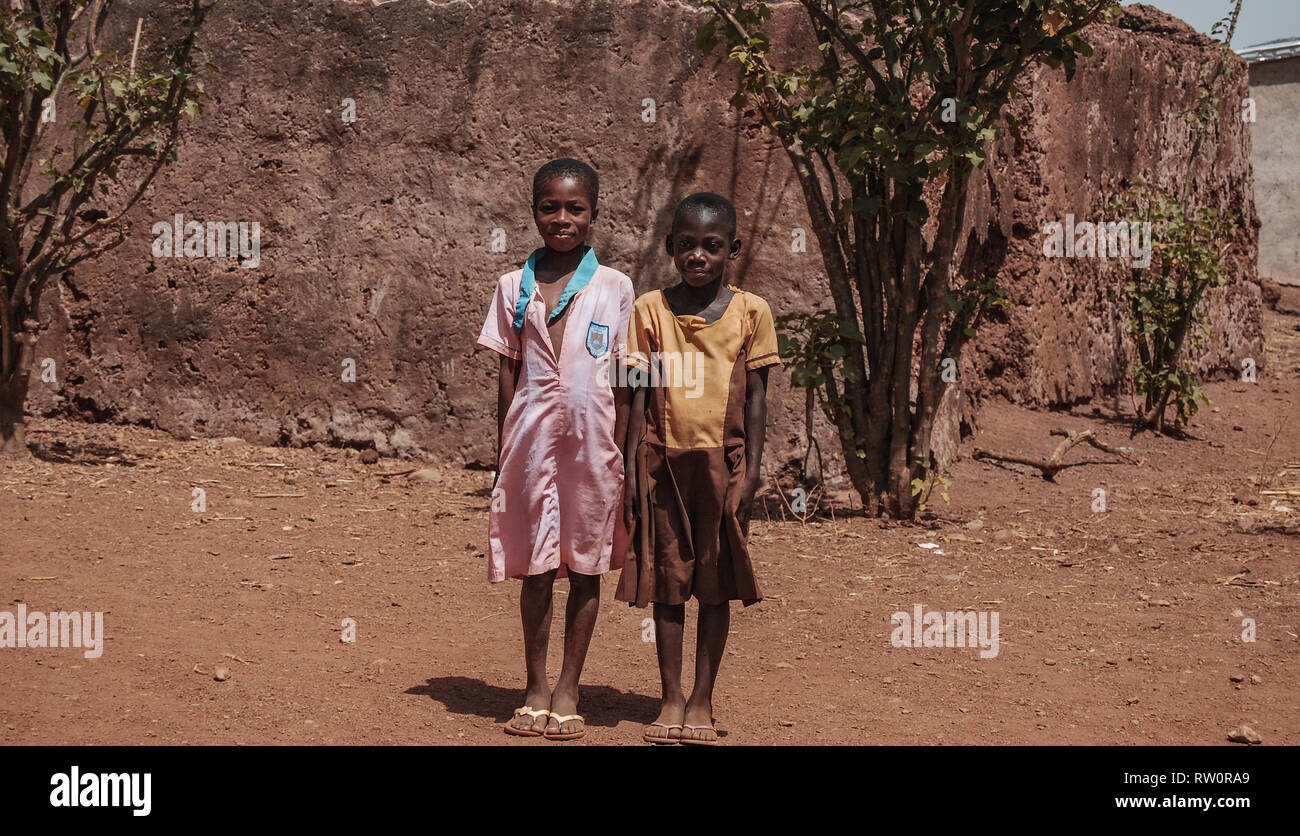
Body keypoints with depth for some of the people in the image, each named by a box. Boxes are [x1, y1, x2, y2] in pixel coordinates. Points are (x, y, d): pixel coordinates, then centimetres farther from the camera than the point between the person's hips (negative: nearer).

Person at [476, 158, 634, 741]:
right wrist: (502, 454, 5)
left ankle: (568, 691, 14)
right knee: (536, 568, 4)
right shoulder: (514, 288, 6)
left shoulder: (614, 289, 3)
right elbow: (508, 376, 7)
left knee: (586, 568, 5)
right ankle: (535, 689, 14)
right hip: (532, 441, 1)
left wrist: (623, 455, 1)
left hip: (592, 442, 0)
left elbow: (625, 381, 4)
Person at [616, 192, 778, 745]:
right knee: (666, 578, 6)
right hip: (664, 459, 1)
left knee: (715, 580, 5)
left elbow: (756, 395, 1)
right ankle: (671, 700, 15)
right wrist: (632, 467, -1)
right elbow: (640, 393, 3)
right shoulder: (651, 309, 2)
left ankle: (702, 701, 14)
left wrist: (750, 471, -4)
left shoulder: (750, 312, 0)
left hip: (721, 461, 0)